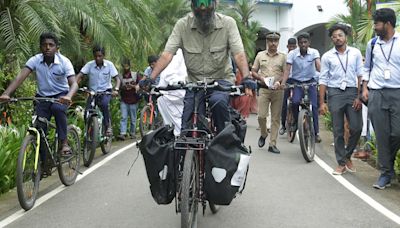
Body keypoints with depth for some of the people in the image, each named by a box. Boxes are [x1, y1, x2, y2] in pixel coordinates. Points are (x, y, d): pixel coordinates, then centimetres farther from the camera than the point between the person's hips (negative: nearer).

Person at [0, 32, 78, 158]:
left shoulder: (64, 61, -17)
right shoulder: (35, 60, -13)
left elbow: (74, 83, -27)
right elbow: (20, 77, -23)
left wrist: (68, 96, -50)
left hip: (61, 96, -2)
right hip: (42, 97, 2)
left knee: (57, 108, -37)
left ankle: (63, 142, -21)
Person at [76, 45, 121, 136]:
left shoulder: (109, 64, -7)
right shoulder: (89, 64, -8)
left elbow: (117, 79, -8)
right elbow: (79, 76, -14)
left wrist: (116, 89, -27)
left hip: (106, 92, -1)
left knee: (104, 104, -33)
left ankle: (108, 126, -14)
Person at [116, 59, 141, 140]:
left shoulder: (136, 75, 1)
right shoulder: (120, 76, 5)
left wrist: (133, 86, -17)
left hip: (133, 100, -1)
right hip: (124, 100, 1)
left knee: (133, 118, 7)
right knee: (123, 117, -8)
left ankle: (132, 133, 21)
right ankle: (122, 134, -12)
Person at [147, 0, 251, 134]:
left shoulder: (228, 23, -9)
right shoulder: (182, 25, -7)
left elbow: (239, 54, -17)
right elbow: (167, 55, -13)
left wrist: (246, 77, -35)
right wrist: (150, 78, -27)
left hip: (221, 79, -1)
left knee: (218, 101, -33)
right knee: (188, 128, -6)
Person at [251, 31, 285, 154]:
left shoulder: (282, 57, 9)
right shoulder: (260, 55, 11)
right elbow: (253, 72, 11)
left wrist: (279, 81, -13)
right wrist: (261, 77, -8)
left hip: (278, 90, 0)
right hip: (264, 89, 0)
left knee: (275, 118, 1)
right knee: (261, 115, -7)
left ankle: (272, 144, 8)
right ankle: (263, 134, 22)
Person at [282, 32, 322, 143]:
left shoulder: (314, 52, -9)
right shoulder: (292, 54, -10)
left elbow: (318, 65, -23)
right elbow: (287, 69, -16)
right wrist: (283, 83, -30)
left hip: (310, 82, 1)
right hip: (297, 82, 0)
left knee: (314, 105, -7)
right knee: (295, 102, -24)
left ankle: (316, 132, 4)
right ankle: (296, 122, 4)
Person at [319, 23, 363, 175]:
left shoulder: (355, 53, 6)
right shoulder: (327, 56, 5)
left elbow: (360, 75, 4)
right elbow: (323, 80, 4)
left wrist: (359, 97, -5)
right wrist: (321, 103, -1)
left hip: (352, 92, 1)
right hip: (335, 93, 0)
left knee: (356, 128, -4)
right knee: (338, 131, 4)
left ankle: (347, 156, 21)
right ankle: (341, 163, 14)